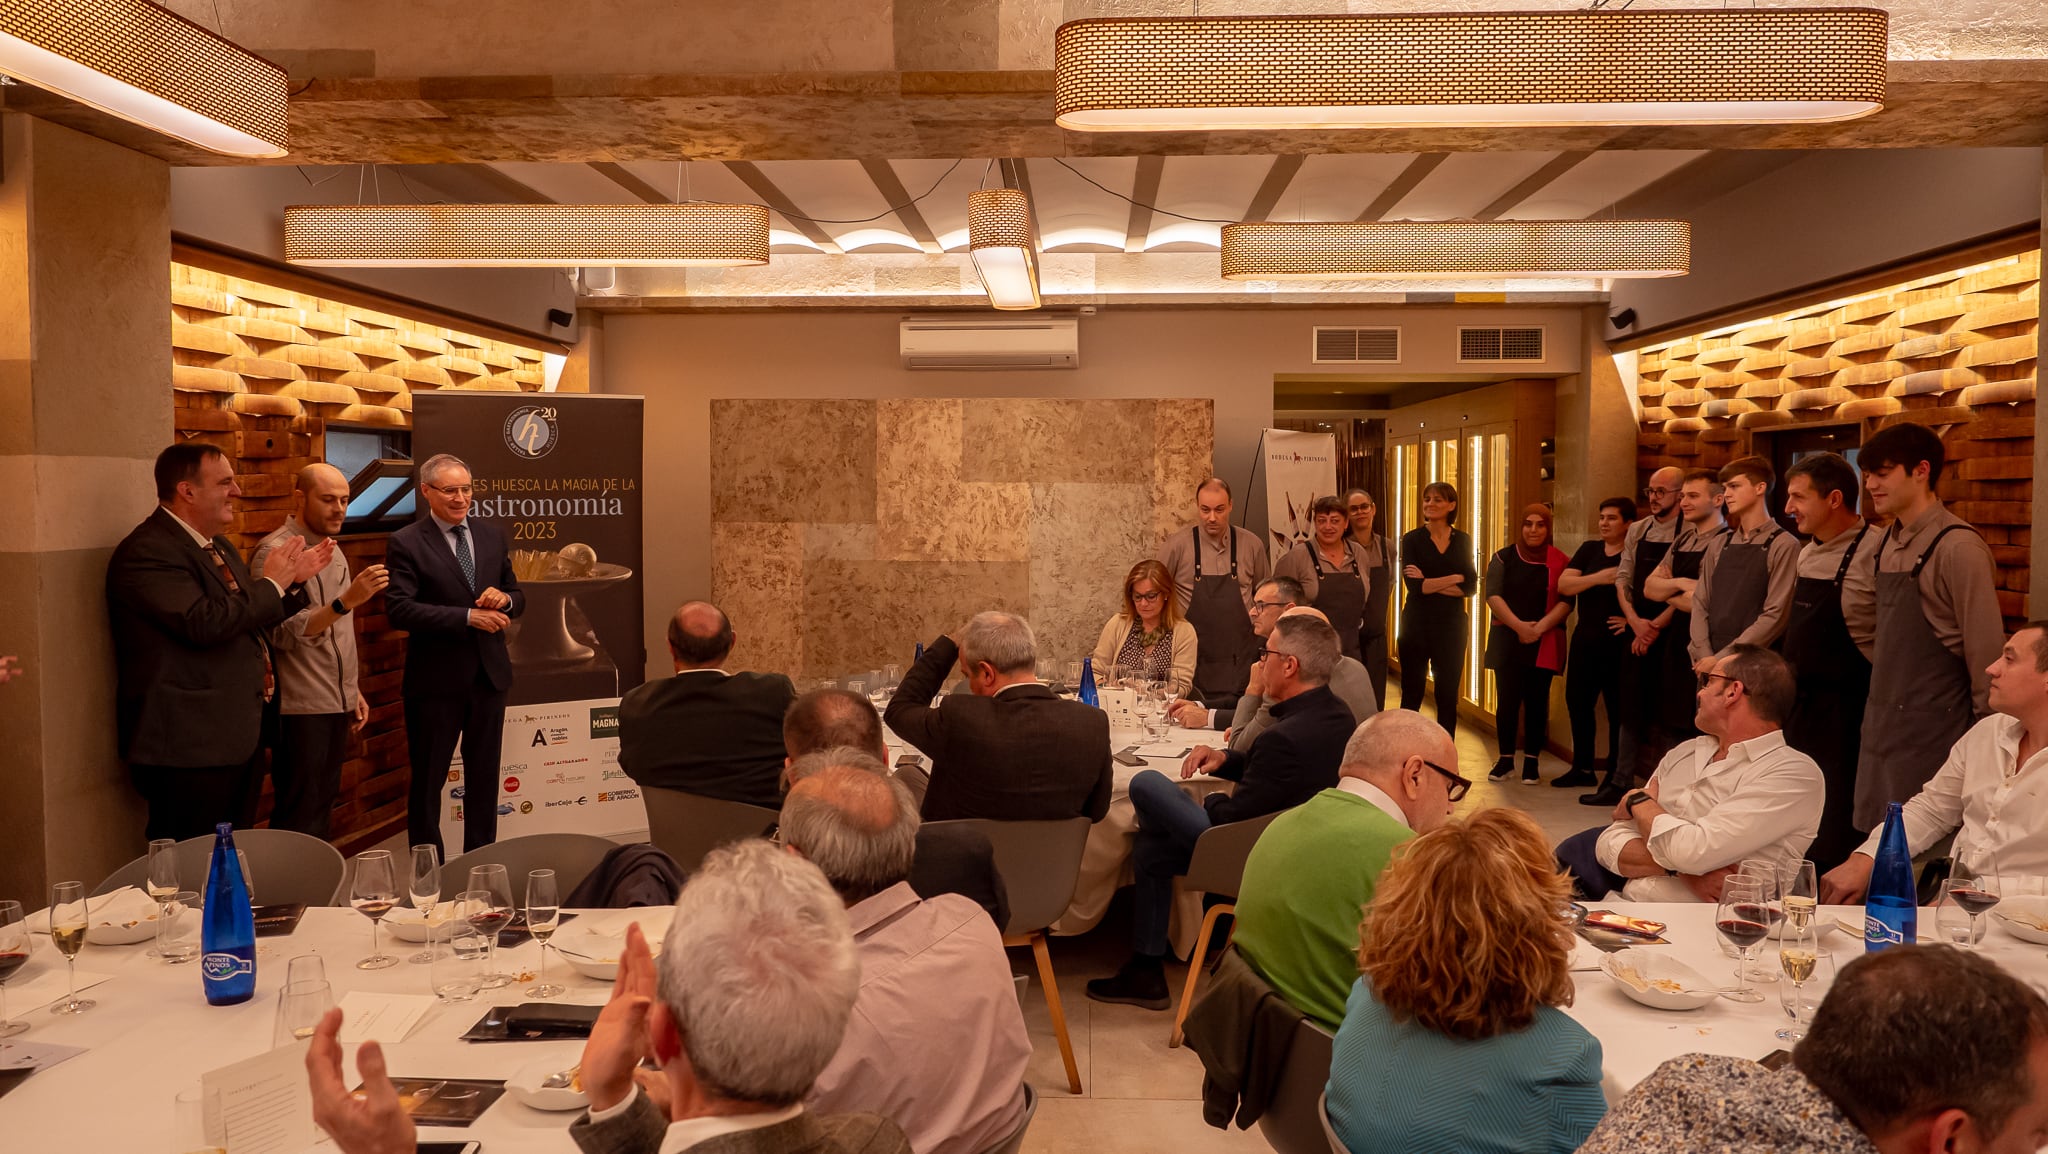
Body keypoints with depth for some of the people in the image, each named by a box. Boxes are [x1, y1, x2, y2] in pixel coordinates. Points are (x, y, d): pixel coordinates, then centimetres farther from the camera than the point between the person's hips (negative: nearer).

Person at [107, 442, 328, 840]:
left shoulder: (218, 546, 16)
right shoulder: (147, 552, -16)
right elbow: (205, 623, -28)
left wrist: (294, 580, 9)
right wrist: (271, 582, -14)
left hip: (239, 737, 10)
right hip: (190, 748, -10)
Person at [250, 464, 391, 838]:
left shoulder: (331, 548, 14)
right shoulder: (275, 551, -12)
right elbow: (284, 633, -21)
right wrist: (345, 602, -30)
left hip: (337, 705, 8)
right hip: (301, 708, -8)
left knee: (322, 807, 13)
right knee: (299, 822, -2)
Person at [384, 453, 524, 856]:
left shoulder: (492, 536, 8)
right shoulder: (406, 543, -8)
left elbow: (517, 599, 14)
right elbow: (399, 609, -19)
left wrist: (504, 599, -11)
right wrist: (468, 616, -24)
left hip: (489, 675, 5)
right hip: (436, 681, -5)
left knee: (484, 778, 15)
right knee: (428, 781, 7)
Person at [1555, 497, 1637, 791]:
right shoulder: (1589, 550, 10)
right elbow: (1564, 584, -1)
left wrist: (1634, 620, -13)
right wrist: (1599, 578, -14)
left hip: (1618, 643, -6)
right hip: (1586, 638, 6)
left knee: (1618, 708, 0)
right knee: (1578, 701, 9)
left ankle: (1616, 774, 10)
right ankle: (1582, 768, 21)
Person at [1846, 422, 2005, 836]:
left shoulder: (1959, 548, -14)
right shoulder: (1889, 543, 9)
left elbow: (1985, 649, -13)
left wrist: (1985, 735, -10)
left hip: (1932, 727, -7)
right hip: (1882, 722, 8)